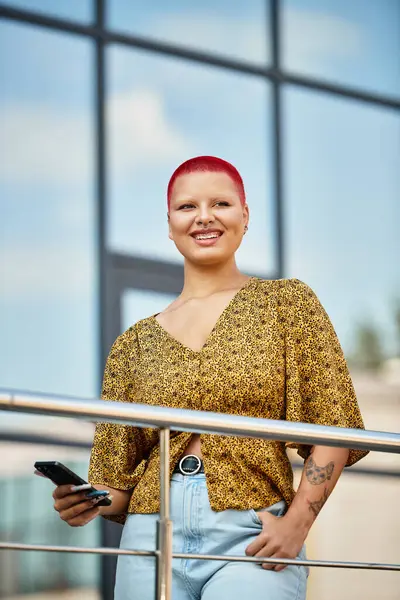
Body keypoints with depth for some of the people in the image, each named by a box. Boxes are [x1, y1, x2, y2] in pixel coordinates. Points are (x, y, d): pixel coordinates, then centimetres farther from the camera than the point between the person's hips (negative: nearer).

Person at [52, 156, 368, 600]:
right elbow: (118, 478, 14)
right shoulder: (134, 345, 14)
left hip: (254, 535, -2)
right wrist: (86, 502, -8)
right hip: (153, 538, 3)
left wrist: (298, 521, -11)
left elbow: (332, 428, 2)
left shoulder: (287, 302, 8)